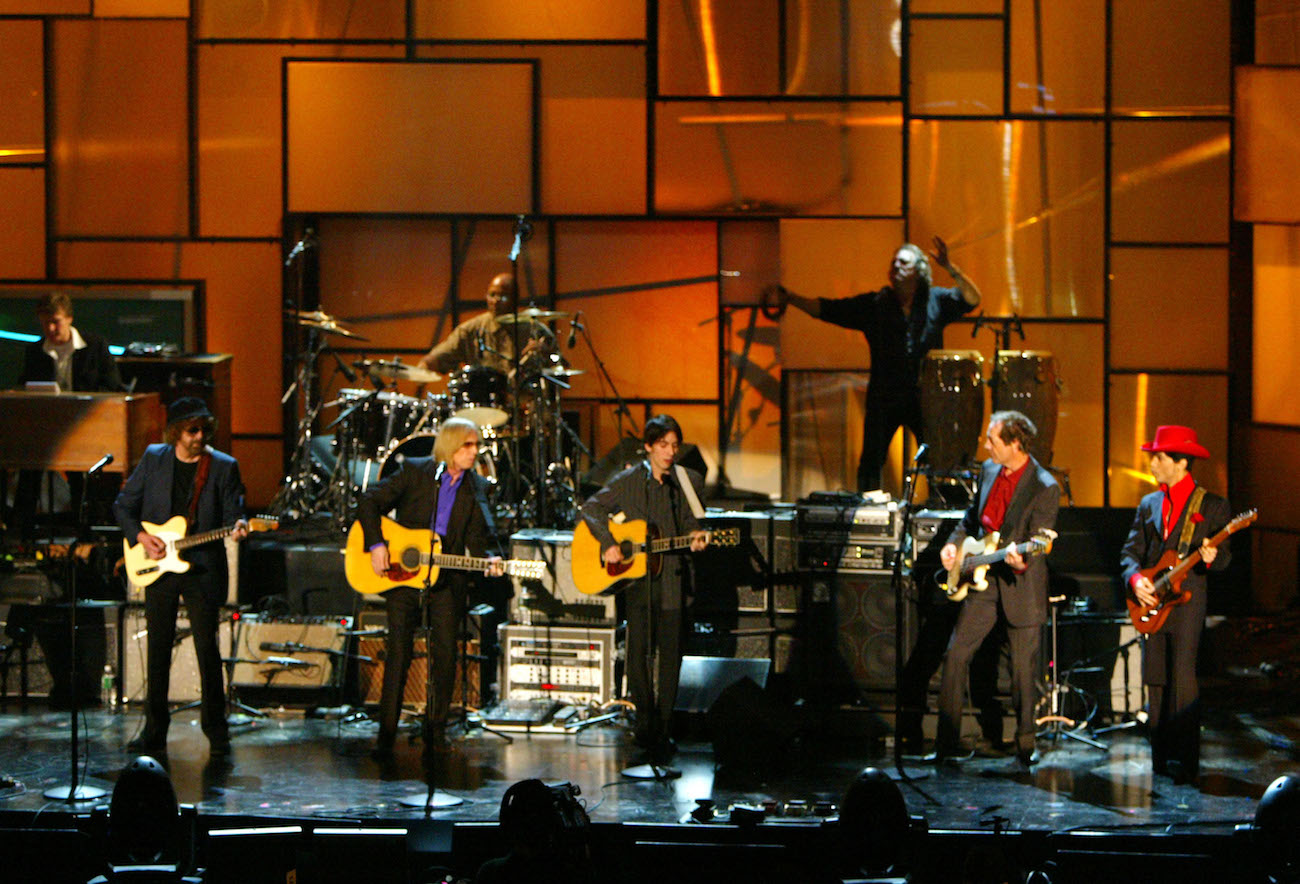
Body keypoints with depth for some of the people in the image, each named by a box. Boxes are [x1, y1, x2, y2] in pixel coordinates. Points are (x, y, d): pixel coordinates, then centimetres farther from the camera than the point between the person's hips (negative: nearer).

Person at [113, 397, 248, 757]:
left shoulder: (224, 467, -1)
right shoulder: (154, 459, 5)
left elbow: (232, 515, -1)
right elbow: (123, 506, 11)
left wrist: (237, 528, -23)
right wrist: (140, 536, -4)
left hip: (202, 567, -2)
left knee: (208, 649, -5)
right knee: (158, 650, 6)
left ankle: (216, 732, 4)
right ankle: (154, 733, 15)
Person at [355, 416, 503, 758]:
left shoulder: (476, 488, 7)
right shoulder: (414, 471, -1)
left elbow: (476, 538, 5)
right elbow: (369, 502, -1)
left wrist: (487, 561, -16)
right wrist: (376, 544, -12)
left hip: (447, 578, 2)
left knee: (445, 652, -2)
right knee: (399, 650, -5)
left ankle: (435, 730, 13)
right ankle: (386, 733, 0)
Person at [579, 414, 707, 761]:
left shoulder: (688, 482, 6)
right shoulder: (627, 482, 1)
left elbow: (689, 523, 13)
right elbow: (591, 508, 0)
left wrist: (694, 537, -10)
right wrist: (608, 544, -12)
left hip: (671, 575, 1)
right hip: (635, 576, -1)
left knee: (670, 652, 0)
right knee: (639, 650, -1)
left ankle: (664, 728, 8)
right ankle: (645, 722, 11)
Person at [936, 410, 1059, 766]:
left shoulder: (1045, 489, -15)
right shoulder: (989, 470, 5)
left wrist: (1021, 561, -38)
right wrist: (955, 544, 5)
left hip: (1021, 587, -6)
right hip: (982, 580, 6)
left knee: (1024, 667, 2)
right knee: (955, 655, 1)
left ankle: (1025, 744, 18)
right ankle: (946, 743, 7)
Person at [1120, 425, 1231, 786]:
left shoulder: (1212, 506, 1)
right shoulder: (1149, 506, 16)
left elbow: (1225, 557, -1)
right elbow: (1130, 551, 14)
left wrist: (1211, 558, -24)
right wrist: (1135, 578, -7)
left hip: (1187, 598, -5)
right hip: (1151, 603, 5)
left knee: (1182, 679, -13)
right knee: (1155, 680, 5)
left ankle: (1185, 761, -12)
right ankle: (1161, 758, 13)